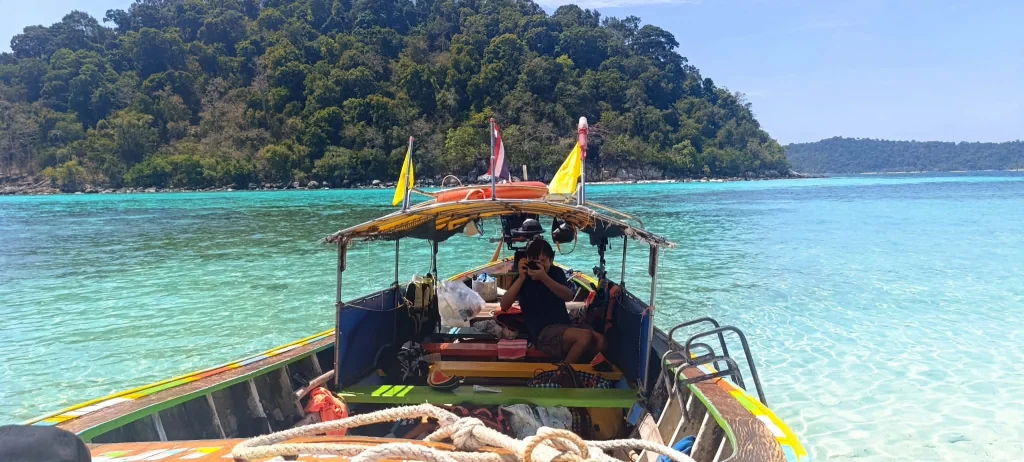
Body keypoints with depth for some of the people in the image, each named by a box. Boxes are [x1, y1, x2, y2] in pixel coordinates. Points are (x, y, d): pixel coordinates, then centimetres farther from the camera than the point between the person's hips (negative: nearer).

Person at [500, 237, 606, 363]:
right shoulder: (524, 278, 1)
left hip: (564, 326, 5)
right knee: (586, 336, -27)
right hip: (542, 331, -5)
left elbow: (569, 296, -9)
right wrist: (521, 278, -20)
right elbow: (504, 305, -12)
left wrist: (544, 278, -23)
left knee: (599, 340, -20)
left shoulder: (557, 272, 11)